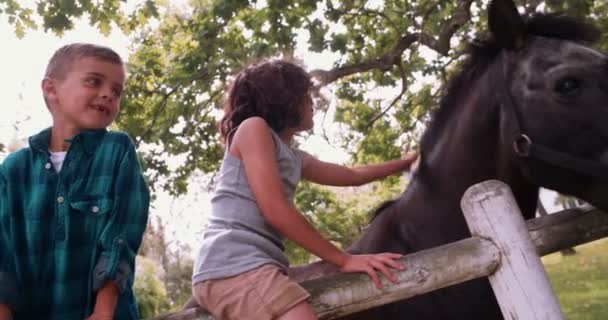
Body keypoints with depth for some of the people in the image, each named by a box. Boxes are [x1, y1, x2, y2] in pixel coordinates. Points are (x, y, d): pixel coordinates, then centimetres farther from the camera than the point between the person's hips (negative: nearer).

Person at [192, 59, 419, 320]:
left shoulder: (294, 158, 25)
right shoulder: (253, 128, 0)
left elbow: (353, 175, 38)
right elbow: (276, 212, -12)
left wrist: (406, 162, 46)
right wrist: (344, 260, -9)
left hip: (253, 267, 10)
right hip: (234, 266, -10)